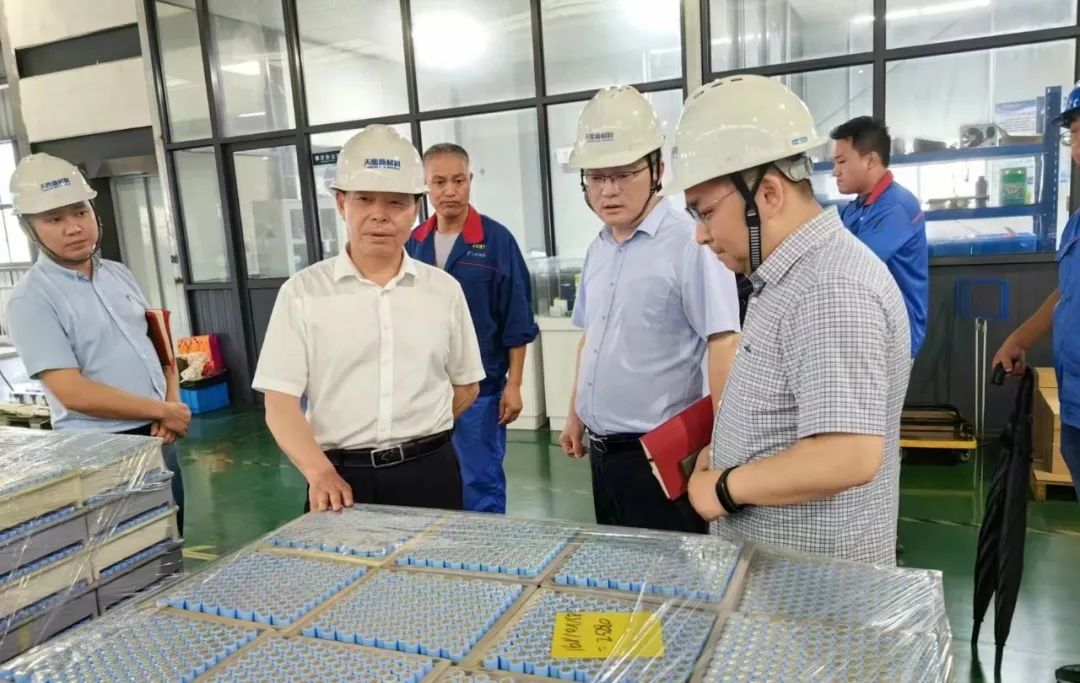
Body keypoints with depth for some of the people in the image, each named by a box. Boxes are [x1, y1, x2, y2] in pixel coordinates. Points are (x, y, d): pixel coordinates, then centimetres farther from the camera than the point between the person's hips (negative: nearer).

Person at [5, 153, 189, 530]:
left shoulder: (119, 274, 8)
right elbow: (73, 392, -20)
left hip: (157, 439, 6)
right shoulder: (32, 300, -13)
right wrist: (163, 411, -14)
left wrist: (172, 404, -4)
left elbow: (158, 345, 13)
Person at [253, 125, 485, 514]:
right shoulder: (302, 292, -2)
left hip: (429, 471, 2)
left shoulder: (444, 290, 3)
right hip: (341, 476, -1)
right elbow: (280, 402, -5)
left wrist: (418, 434, 5)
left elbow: (466, 385, 13)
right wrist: (319, 472, -19)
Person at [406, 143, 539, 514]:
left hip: (479, 386, -4)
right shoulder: (413, 243, 4)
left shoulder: (496, 240, -8)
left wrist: (513, 385, -9)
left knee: (481, 483, 5)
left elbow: (517, 323, -7)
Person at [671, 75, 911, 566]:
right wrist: (719, 453, 6)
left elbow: (848, 457, -31)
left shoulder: (832, 291, -24)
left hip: (815, 577, -9)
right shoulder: (789, 275, 8)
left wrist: (724, 488, -20)